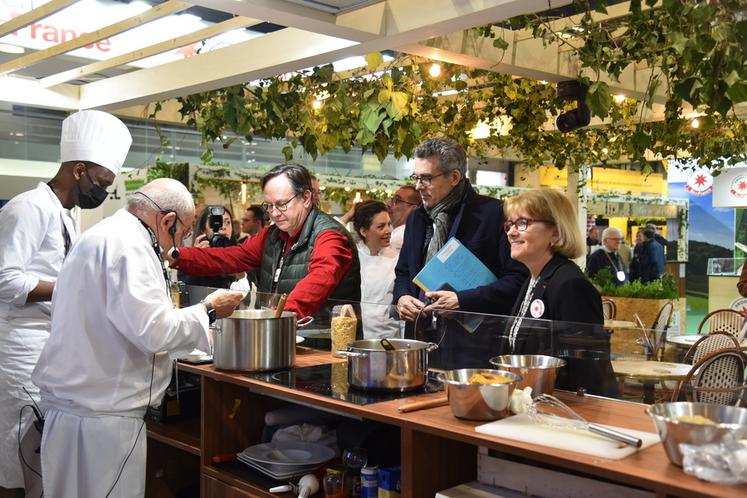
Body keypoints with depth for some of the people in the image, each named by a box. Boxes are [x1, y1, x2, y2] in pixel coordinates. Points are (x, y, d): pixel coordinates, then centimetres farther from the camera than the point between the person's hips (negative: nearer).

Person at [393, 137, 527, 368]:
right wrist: (401, 297, 3)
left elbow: (518, 277, -11)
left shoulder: (494, 213, -7)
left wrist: (462, 300, -17)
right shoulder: (416, 218, 14)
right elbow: (403, 272, 25)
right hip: (421, 340, 6)